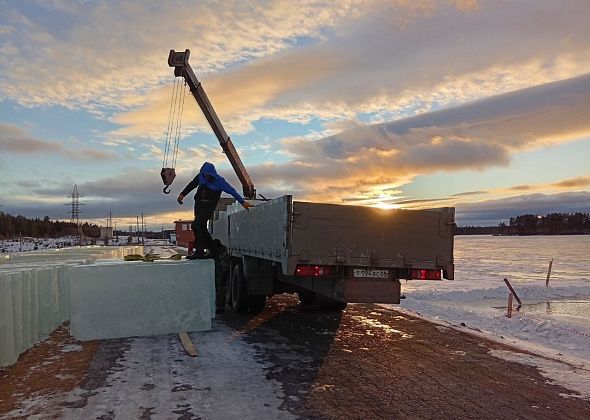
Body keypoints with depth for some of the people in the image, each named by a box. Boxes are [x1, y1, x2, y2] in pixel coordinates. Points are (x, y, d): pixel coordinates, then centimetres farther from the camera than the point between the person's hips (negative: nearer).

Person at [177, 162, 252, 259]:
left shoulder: (219, 181, -13)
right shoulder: (201, 176, 2)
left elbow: (232, 191, -14)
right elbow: (192, 184, 19)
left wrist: (243, 202, -16)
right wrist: (182, 194, 18)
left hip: (209, 207, -7)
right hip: (199, 205, 7)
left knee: (196, 225, -21)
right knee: (202, 228, 8)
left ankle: (199, 252, -15)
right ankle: (213, 250, 20)